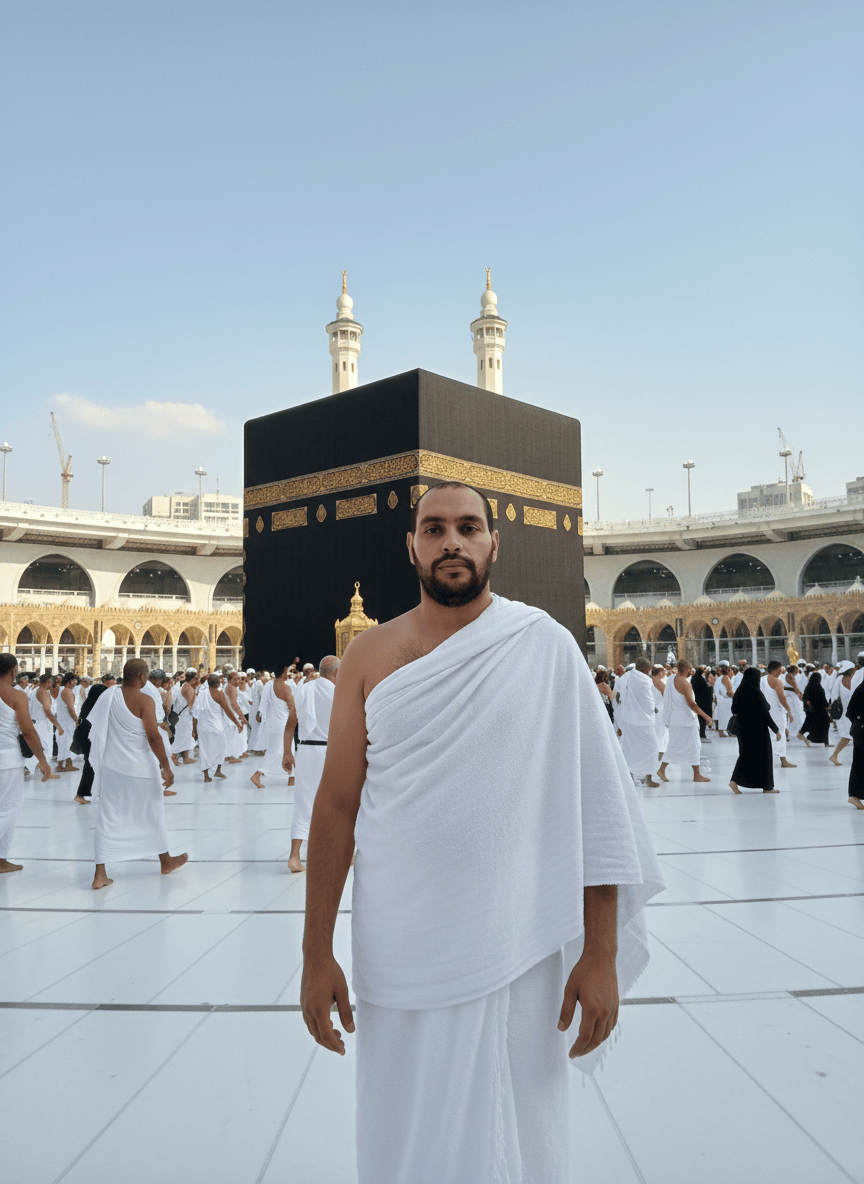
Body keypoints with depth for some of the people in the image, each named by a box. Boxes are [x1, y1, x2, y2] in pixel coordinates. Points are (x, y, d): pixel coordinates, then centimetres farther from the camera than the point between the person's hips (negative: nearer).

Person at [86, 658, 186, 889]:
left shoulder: (108, 696, 2)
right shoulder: (144, 701, -16)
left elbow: (95, 729, 11)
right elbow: (153, 736, -20)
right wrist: (166, 767, -15)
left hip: (111, 766, 5)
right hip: (139, 768, -4)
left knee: (108, 818, 7)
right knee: (152, 812, 14)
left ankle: (100, 874, 3)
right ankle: (166, 861, 31)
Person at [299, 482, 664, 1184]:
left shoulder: (544, 646, -5)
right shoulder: (369, 658, 0)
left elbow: (598, 799, -5)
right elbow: (337, 805, 1)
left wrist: (601, 952, -7)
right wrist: (316, 954, 1)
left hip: (520, 949, -1)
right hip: (400, 950, 2)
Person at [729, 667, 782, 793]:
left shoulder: (739, 692, 2)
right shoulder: (756, 693, -18)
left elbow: (734, 711, 8)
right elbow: (765, 713, -16)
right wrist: (776, 730, -8)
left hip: (744, 730, 6)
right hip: (758, 730, -6)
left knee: (745, 754, 15)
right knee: (763, 755, 7)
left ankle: (735, 780, 1)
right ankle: (767, 787, 16)